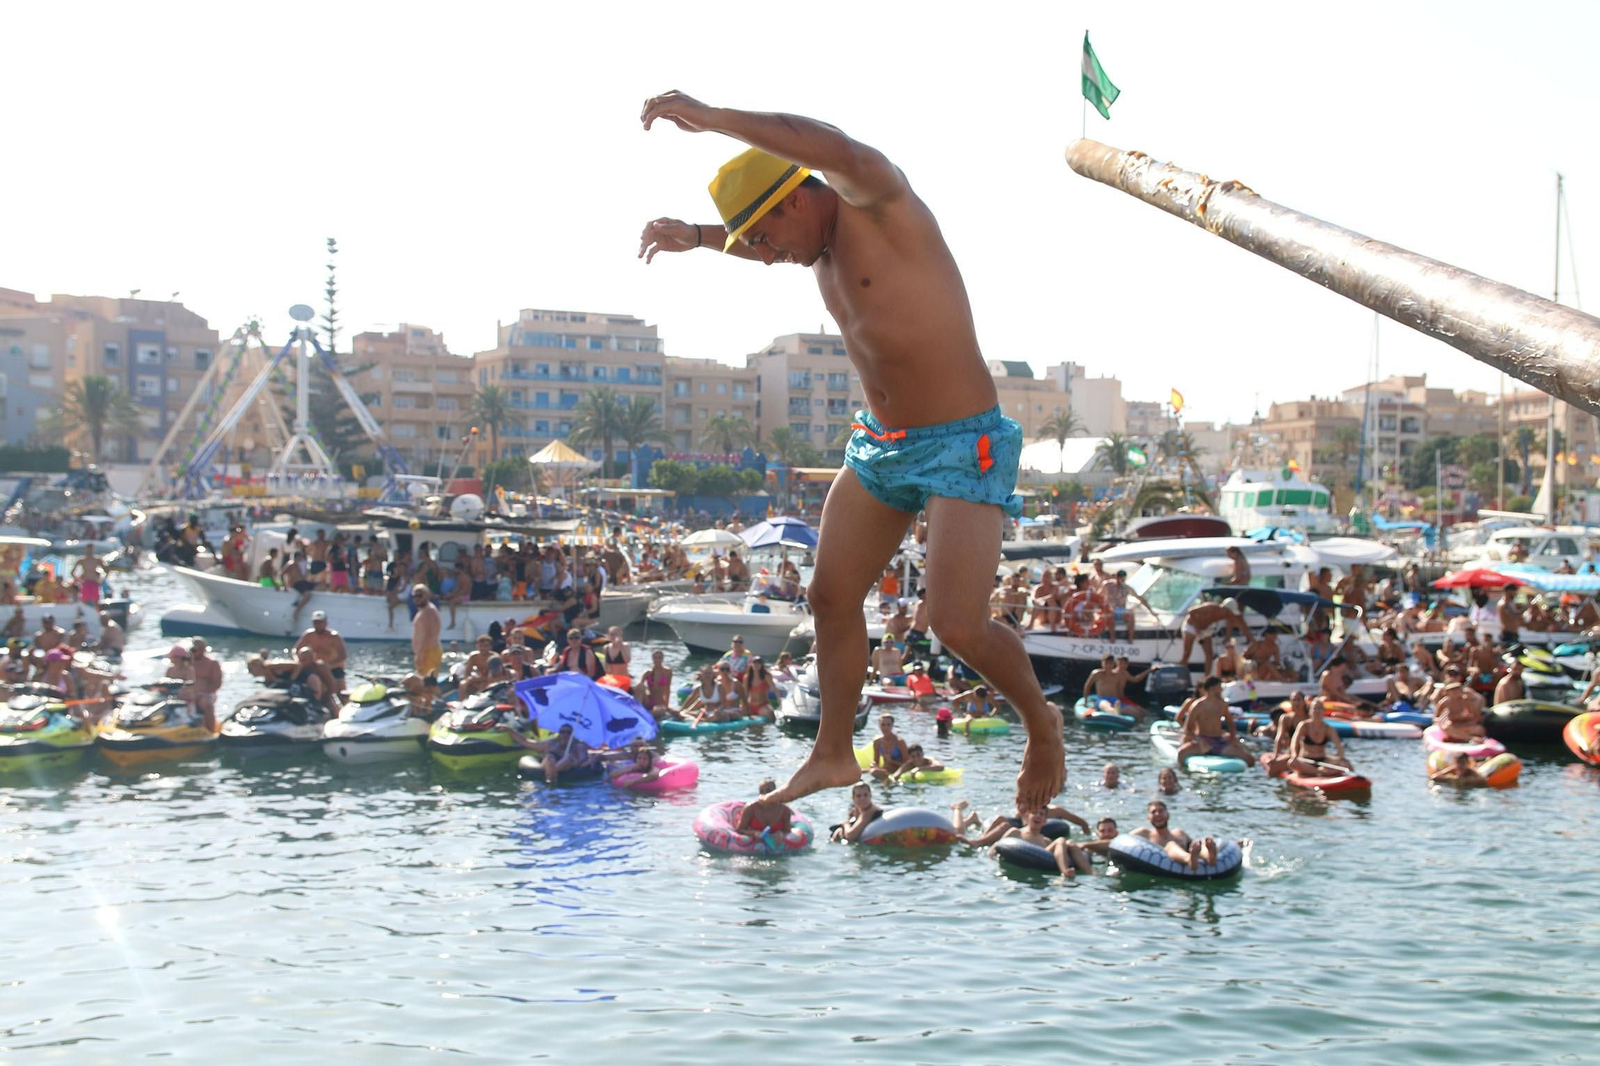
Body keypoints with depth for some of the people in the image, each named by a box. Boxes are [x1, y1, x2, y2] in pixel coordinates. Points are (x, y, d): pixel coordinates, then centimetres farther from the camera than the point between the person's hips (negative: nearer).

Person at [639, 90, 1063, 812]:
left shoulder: (879, 207, -16)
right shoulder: (820, 247, 9)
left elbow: (839, 151, -40)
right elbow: (750, 235, 35)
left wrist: (710, 118, -40)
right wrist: (695, 237, 22)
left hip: (960, 445, -9)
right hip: (878, 444, 9)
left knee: (958, 625, -16)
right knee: (831, 597, 8)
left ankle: (1041, 723, 13)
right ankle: (833, 756, 24)